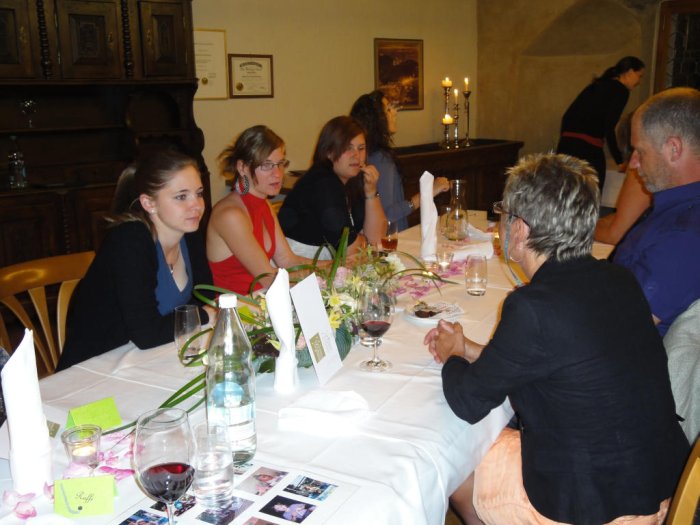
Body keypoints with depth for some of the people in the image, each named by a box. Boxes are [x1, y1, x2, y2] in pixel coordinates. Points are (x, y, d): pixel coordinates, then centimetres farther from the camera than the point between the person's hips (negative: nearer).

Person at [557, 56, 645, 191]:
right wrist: (619, 162, -2)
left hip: (566, 145, 7)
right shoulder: (621, 90, 1)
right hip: (588, 149, -7)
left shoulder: (597, 85, 22)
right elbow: (609, 127, -9)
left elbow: (568, 117, 20)